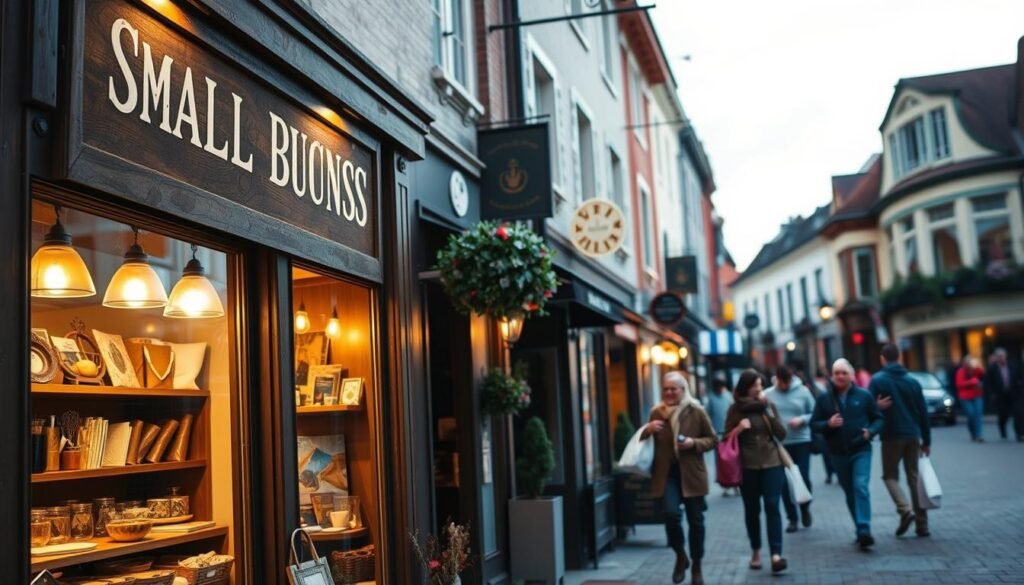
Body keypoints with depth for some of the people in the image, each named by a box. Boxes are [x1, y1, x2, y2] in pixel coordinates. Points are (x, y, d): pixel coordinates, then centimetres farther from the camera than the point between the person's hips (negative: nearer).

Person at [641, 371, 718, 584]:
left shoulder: (696, 412, -3)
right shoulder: (656, 413, 4)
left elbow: (713, 439, 3)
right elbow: (645, 442, 13)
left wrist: (694, 443, -16)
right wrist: (647, 430, -9)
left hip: (691, 473, -1)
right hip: (667, 473, 1)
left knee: (695, 520, 7)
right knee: (670, 513, -18)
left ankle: (696, 566, 26)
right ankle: (680, 556, 9)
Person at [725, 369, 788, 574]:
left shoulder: (769, 405, 6)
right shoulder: (736, 409, 0)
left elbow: (782, 434, -2)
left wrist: (767, 410, -10)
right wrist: (739, 428, -17)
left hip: (772, 464, 1)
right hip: (747, 467, 0)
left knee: (772, 506, -10)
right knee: (752, 510, 8)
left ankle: (776, 555, -14)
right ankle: (755, 551, 24)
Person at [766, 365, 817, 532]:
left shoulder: (803, 391, -1)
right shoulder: (768, 394, -1)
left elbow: (814, 414, 2)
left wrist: (801, 420, -15)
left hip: (801, 442, -1)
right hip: (779, 443, 1)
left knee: (803, 478, -2)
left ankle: (805, 507, 28)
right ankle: (792, 518, 17)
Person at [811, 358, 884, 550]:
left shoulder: (863, 395, -1)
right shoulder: (824, 399, 2)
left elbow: (878, 419, 5)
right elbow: (814, 424, 4)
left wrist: (870, 431, -14)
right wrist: (828, 424, -16)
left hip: (861, 450, -3)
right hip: (838, 454, 3)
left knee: (861, 487, -17)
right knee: (850, 493, 11)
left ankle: (864, 531, -19)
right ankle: (861, 529, 24)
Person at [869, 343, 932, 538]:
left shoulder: (877, 380, -5)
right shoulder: (913, 381, 6)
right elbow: (923, 413, 8)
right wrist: (927, 441, 12)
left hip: (891, 436, -3)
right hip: (913, 436, 4)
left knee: (890, 475, 10)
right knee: (914, 477, 9)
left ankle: (905, 510, -13)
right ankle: (922, 525, 8)